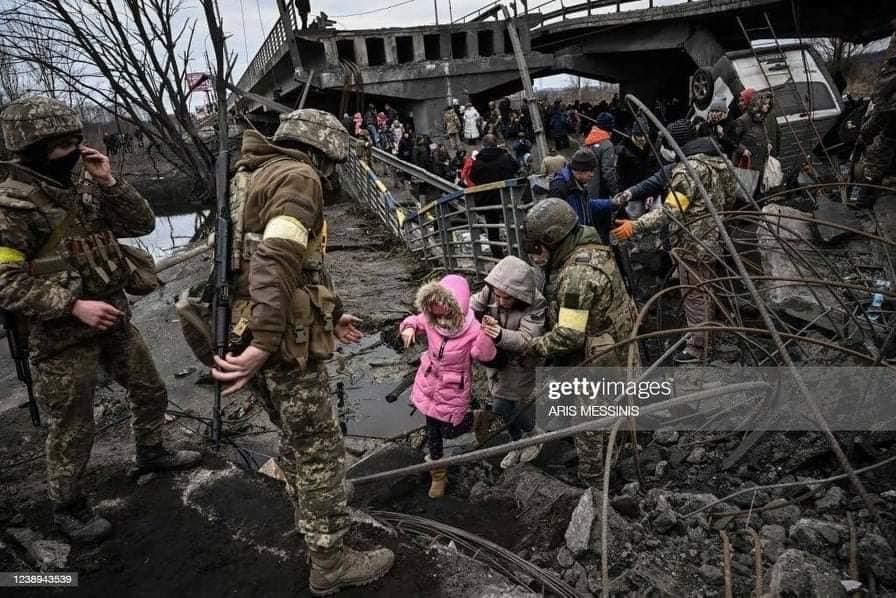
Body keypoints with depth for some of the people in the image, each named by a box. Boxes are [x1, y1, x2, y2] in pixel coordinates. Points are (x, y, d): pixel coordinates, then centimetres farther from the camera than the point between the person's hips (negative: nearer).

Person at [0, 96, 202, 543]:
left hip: (114, 318, 7)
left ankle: (150, 453, 46)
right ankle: (67, 508, 29)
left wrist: (109, 182, -10)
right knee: (72, 429, 7)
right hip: (62, 335, -7)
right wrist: (74, 306, -26)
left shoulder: (82, 190, 4)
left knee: (150, 392, 21)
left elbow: (142, 223, 3)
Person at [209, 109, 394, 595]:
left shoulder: (253, 177, 19)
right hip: (283, 341, -10)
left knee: (295, 438, 25)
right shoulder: (297, 177, -12)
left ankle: (312, 525, 44)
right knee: (319, 449, 4)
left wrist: (329, 315, 28)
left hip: (250, 332, 10)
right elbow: (277, 262, -27)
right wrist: (263, 344, -33)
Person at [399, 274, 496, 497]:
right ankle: (438, 475, 40)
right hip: (429, 385, 4)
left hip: (453, 391, -4)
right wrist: (408, 328, -19)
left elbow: (486, 357, -31)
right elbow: (414, 321, 3)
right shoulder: (430, 320, -14)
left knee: (450, 431, 11)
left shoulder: (473, 330, -27)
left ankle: (476, 419, 44)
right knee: (432, 432, 17)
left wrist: (486, 336, -48)